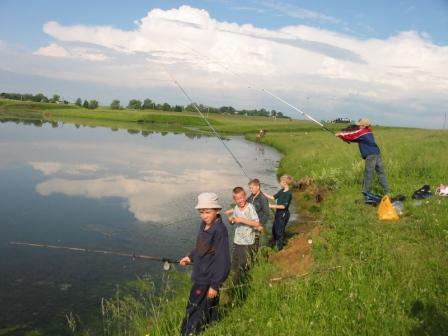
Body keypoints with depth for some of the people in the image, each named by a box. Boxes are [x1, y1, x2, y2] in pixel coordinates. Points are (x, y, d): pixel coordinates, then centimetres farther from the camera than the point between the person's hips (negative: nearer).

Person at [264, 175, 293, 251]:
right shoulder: (281, 191, 4)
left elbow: (283, 206, -25)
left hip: (283, 214, -9)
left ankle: (279, 247, 17)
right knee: (274, 228, 21)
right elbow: (273, 197, 13)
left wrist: (272, 206, -24)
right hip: (278, 212, 9)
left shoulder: (288, 194, -22)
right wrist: (263, 193, 8)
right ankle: (274, 243, 41)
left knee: (280, 231, 2)